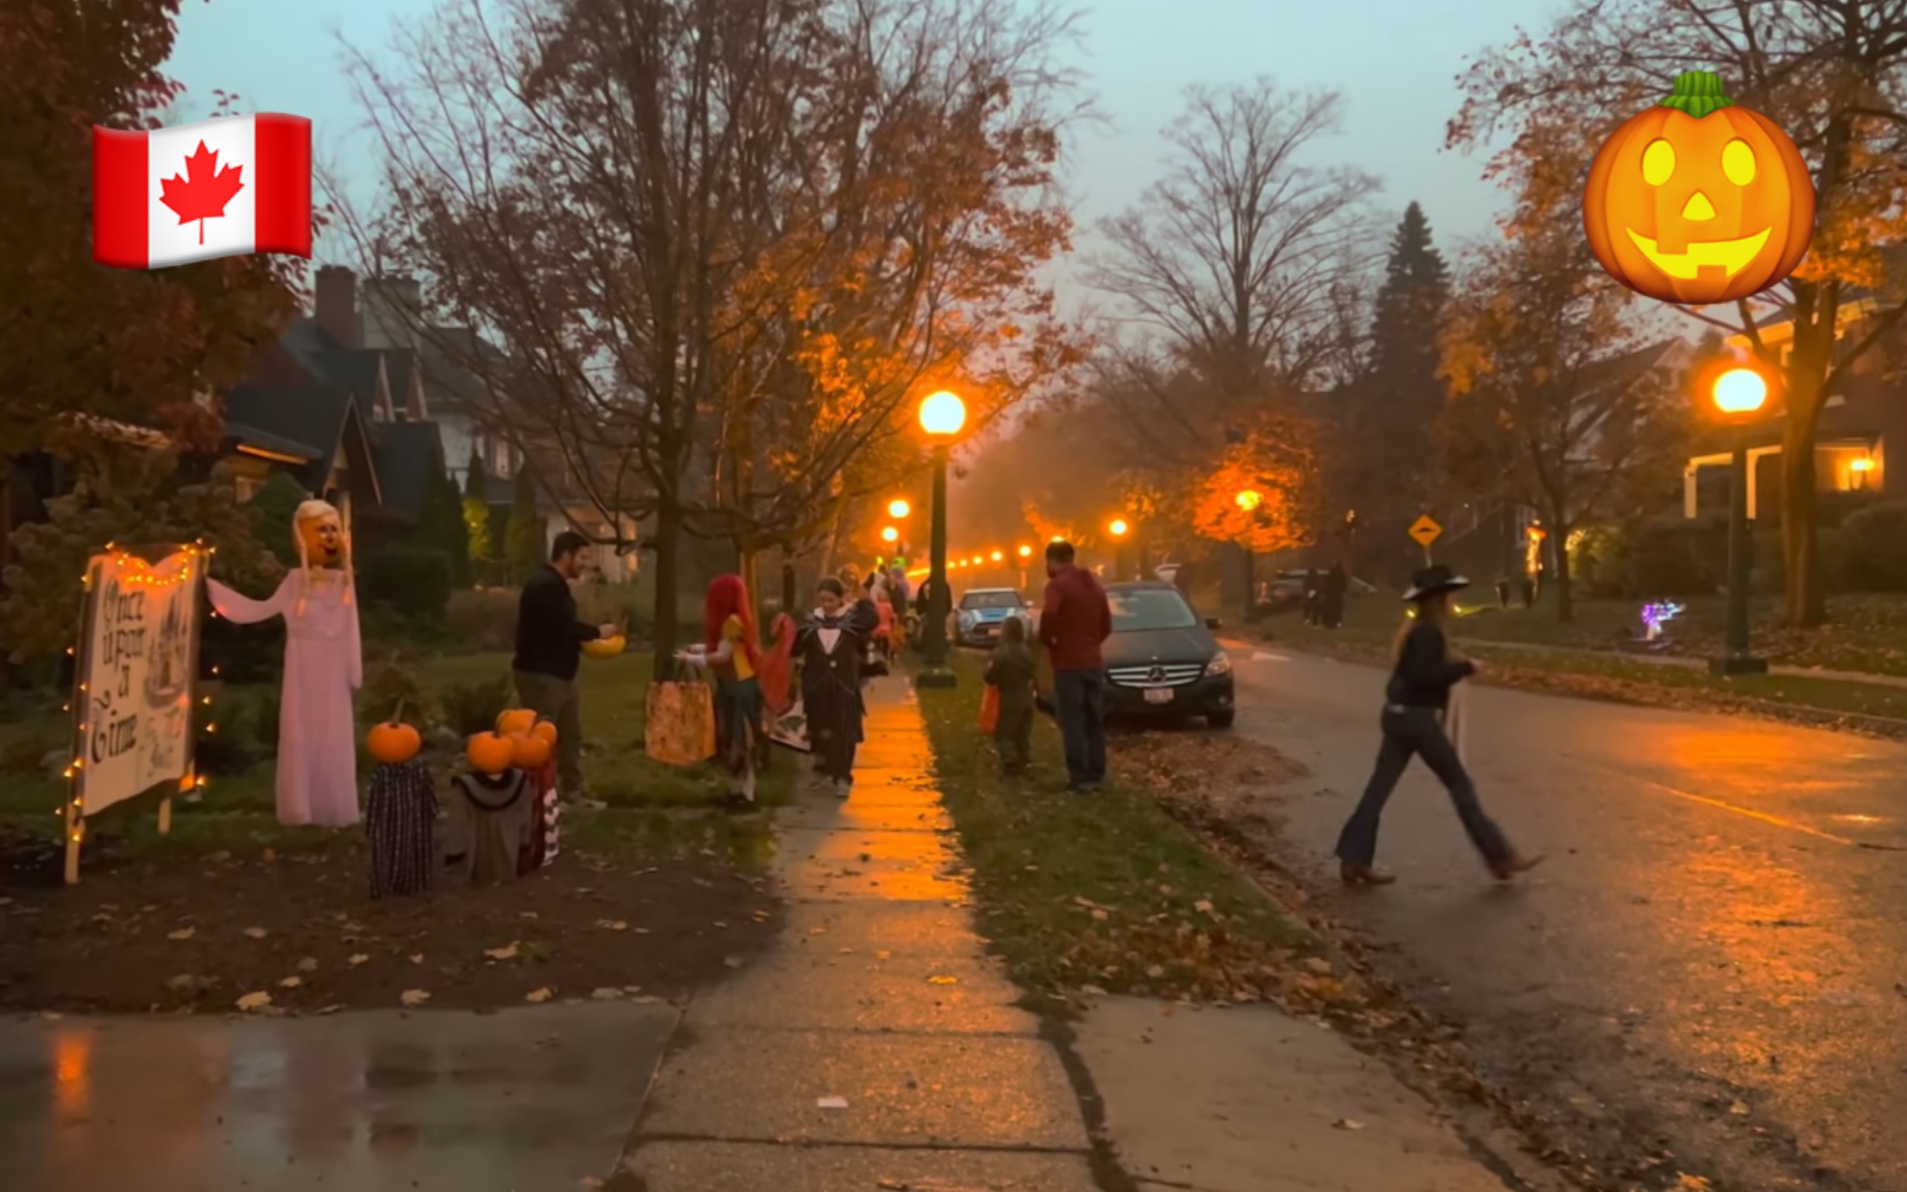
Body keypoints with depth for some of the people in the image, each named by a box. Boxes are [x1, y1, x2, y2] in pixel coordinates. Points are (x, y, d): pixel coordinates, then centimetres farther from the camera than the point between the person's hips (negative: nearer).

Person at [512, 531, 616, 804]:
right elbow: (562, 627, -24)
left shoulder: (554, 584, 15)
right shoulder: (545, 585, -18)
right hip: (541, 674, -11)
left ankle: (573, 795, 22)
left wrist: (585, 643, 3)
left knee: (570, 735, 14)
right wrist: (597, 632, -11)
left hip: (559, 673, 11)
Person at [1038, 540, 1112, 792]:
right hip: (1093, 661, 8)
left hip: (1069, 663, -7)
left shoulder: (1058, 584, -11)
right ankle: (1096, 775, 16)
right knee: (1094, 721, 12)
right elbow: (1107, 624, 19)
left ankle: (1080, 778, -4)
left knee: (1072, 723, -4)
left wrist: (1045, 639, -14)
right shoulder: (1094, 583, 15)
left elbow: (1049, 614, -30)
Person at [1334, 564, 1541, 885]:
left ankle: (1353, 860, 6)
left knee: (1379, 787, 6)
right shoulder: (1428, 632, -16)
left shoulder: (1414, 628, 14)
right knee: (1461, 785, 1)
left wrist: (1454, 667, 10)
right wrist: (1465, 667, -16)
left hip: (1398, 715, 9)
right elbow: (1427, 676, -26)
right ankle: (1500, 857, 10)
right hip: (1418, 718, -9)